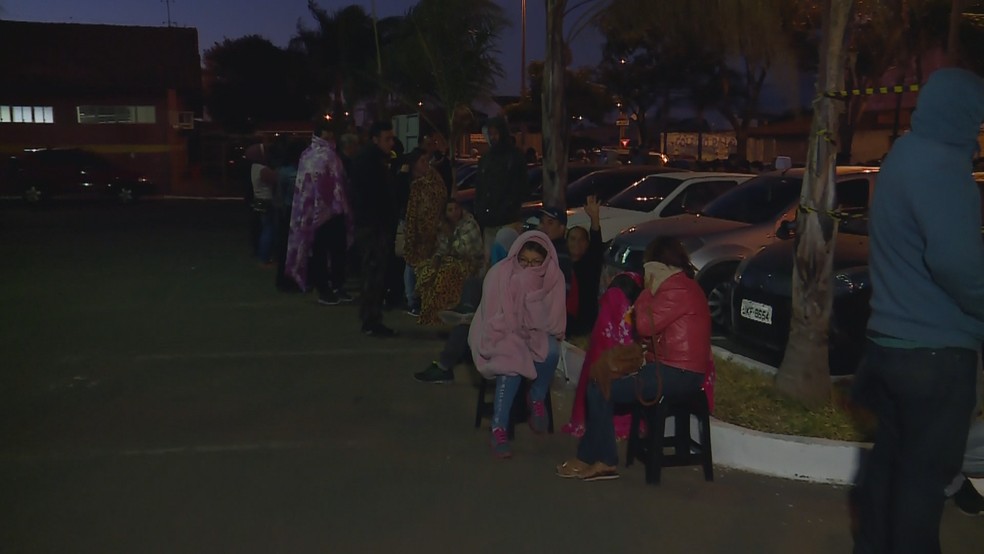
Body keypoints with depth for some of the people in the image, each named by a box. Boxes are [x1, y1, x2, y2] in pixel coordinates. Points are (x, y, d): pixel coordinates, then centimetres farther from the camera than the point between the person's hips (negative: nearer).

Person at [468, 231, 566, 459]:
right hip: (502, 336, -3)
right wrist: (514, 338, -21)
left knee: (551, 350, -32)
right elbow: (495, 320, -14)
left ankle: (537, 399, -5)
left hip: (534, 336, 3)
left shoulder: (554, 278, -8)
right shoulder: (499, 273, -15)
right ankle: (499, 428, -32)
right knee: (514, 360, -35)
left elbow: (552, 322, -11)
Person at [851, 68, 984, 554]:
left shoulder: (905, 156, 15)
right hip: (935, 349, -9)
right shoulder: (938, 163, -18)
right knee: (926, 470, 3)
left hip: (894, 339, 9)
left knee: (892, 455, 18)